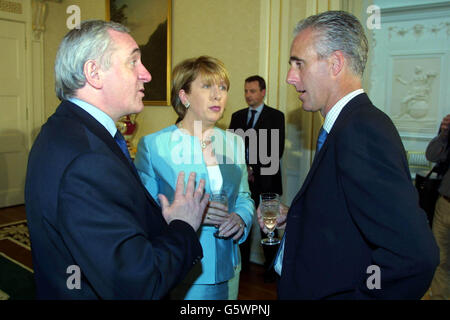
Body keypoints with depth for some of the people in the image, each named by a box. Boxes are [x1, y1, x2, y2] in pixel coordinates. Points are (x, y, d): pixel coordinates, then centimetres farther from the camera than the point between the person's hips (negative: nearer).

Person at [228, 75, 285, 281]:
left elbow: (277, 150, -7)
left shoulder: (276, 116, 1)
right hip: (241, 177, 4)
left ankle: (271, 267, 14)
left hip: (265, 178, -3)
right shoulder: (237, 116, 13)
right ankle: (242, 262, 22)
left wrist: (254, 169, -12)